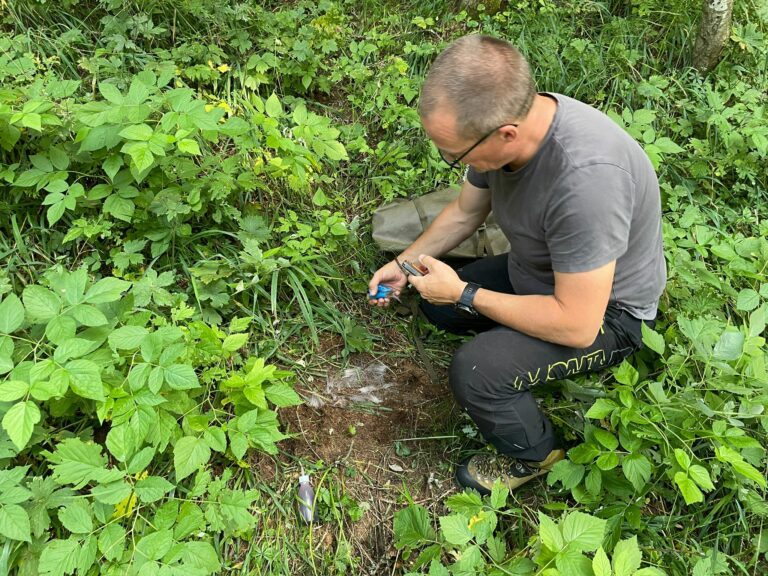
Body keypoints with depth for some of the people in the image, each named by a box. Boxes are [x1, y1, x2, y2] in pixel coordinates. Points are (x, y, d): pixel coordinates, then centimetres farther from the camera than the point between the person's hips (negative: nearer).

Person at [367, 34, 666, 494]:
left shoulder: (585, 177, -41)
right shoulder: (503, 118, -16)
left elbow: (577, 325, -34)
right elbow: (465, 212, 5)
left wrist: (465, 294, -26)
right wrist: (405, 264, -2)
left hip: (604, 310, -7)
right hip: (537, 272, 8)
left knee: (475, 372, -24)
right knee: (437, 301, 6)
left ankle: (535, 457, 5)